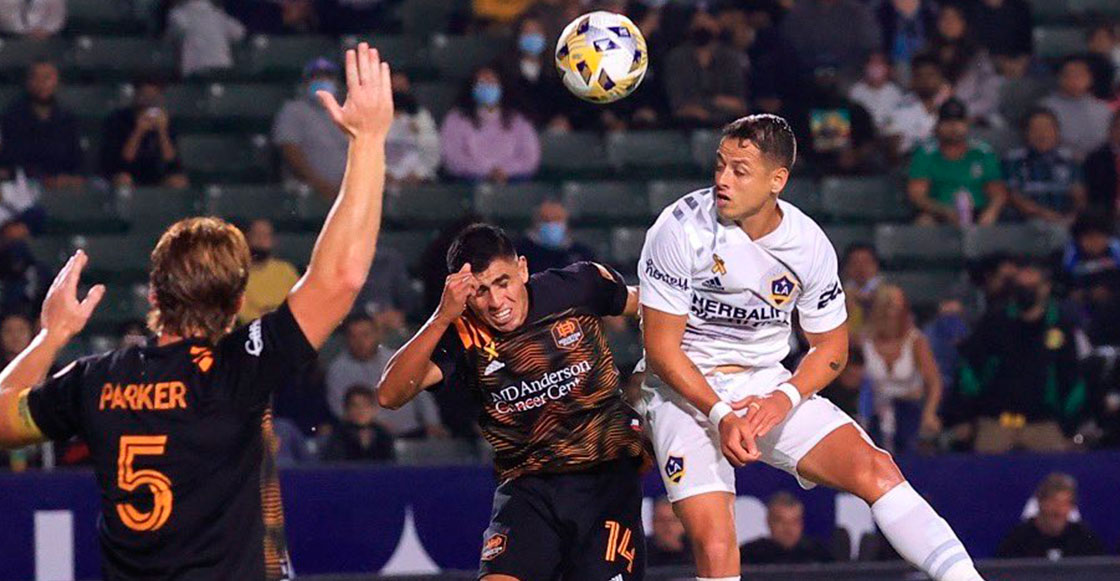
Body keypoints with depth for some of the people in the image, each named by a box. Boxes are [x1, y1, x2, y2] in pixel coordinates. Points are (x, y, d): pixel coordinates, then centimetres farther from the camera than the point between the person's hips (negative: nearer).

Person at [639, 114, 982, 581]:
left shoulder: (808, 244, -5)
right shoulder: (682, 229, -15)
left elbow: (831, 346, 6)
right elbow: (660, 347, -13)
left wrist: (785, 398, -13)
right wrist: (720, 415, -22)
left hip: (769, 388, 3)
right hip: (686, 390, -3)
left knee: (876, 469, -16)